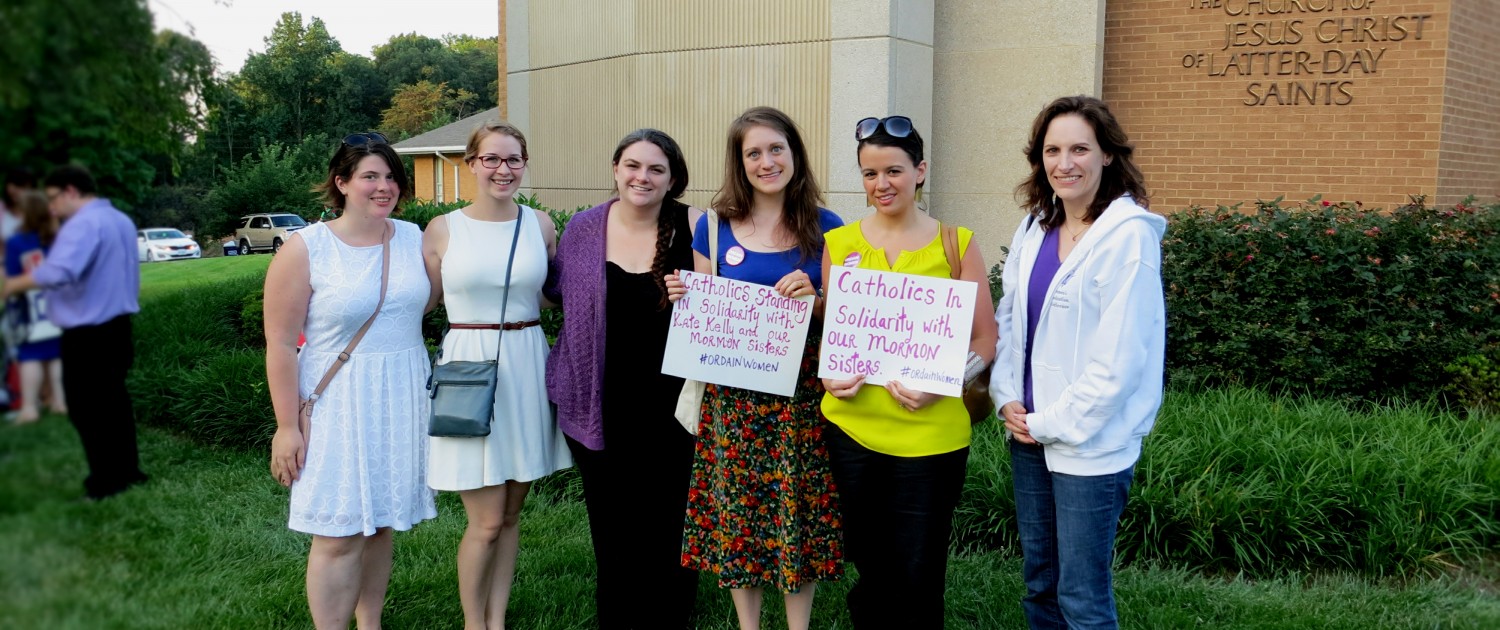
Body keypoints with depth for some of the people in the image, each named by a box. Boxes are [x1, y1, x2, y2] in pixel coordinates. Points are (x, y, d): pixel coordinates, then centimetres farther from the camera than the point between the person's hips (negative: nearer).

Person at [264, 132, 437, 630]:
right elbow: (280, 344, -9)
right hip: (338, 405, -4)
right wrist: (287, 426, -10)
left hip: (401, 400, 5)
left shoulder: (414, 238, 3)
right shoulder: (305, 249, -10)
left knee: (380, 521, 15)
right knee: (339, 535, -1)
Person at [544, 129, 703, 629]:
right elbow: (560, 292, 16)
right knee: (612, 528, 12)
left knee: (668, 525, 6)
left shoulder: (692, 228, -6)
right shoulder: (583, 229, 1)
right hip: (599, 408, 2)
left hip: (668, 409, -2)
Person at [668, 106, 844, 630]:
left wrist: (814, 297, -15)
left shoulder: (825, 228, 1)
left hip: (802, 395, -1)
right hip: (734, 399, 1)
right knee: (737, 509, 7)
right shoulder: (715, 227, 4)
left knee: (798, 509, 5)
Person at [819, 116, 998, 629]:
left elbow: (984, 341, 0)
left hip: (930, 431, -2)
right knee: (869, 566, 15)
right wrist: (828, 375, -6)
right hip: (852, 426, 2)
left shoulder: (956, 244, 0)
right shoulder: (839, 244, 6)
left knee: (917, 579, 5)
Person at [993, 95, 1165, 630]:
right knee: (1038, 580, 17)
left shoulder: (1129, 235, -14)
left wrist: (1052, 423, -12)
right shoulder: (1033, 230, 6)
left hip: (1091, 444, -6)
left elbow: (1119, 358, -18)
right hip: (1029, 434, 6)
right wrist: (1006, 399, -2)